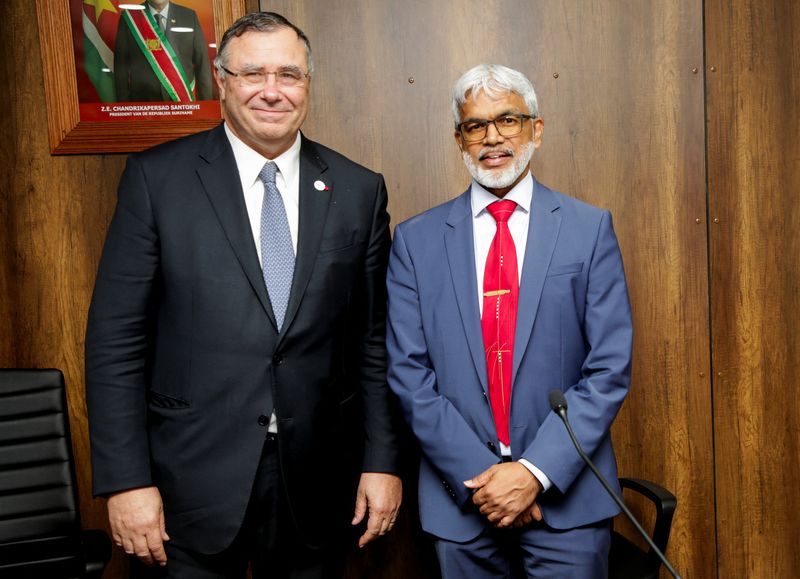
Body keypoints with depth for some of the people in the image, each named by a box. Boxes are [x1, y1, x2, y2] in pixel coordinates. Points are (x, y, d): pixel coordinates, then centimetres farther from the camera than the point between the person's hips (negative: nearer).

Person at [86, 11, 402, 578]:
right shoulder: (157, 177, -5)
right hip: (193, 483, -2)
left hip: (315, 485, 2)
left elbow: (373, 340, 4)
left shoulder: (359, 190, 1)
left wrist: (382, 460, 2)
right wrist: (125, 479, -9)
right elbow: (116, 338, -6)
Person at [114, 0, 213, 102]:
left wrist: (206, 102, 0)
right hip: (144, 103, -1)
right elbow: (121, 65, 2)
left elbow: (202, 63, 4)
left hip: (183, 101, 1)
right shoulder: (129, 17, 1)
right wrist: (123, 105, -1)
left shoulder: (190, 16, 4)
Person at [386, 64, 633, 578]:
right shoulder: (416, 240, 1)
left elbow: (610, 368, -5)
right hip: (460, 499, 1)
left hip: (568, 496, 0)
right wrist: (478, 476, -10)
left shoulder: (590, 229, -1)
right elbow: (408, 372, -3)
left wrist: (535, 472, -13)